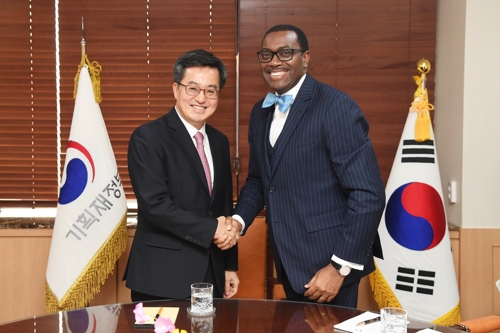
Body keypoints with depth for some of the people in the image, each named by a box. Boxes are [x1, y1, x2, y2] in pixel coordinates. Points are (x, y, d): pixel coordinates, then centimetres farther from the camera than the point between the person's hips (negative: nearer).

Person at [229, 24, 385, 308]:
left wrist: (340, 267, -18)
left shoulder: (336, 107, -16)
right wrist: (239, 219, -1)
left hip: (327, 263, -7)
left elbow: (369, 195, -19)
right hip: (288, 263, 7)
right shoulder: (261, 112, 7)